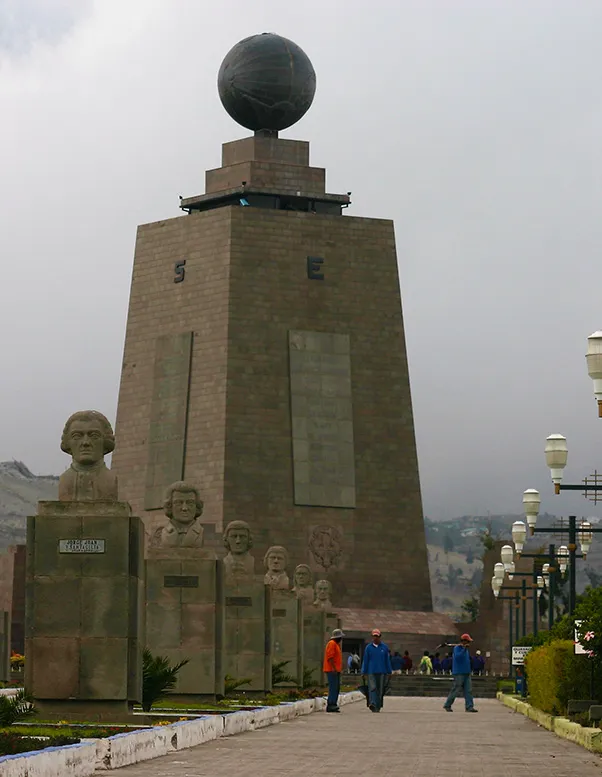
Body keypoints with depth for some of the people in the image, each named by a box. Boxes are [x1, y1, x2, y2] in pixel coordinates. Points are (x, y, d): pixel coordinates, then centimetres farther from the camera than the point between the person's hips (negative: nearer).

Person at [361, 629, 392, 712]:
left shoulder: (384, 647, 7)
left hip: (382, 672, 2)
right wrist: (363, 672, 4)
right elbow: (365, 661, 7)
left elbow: (387, 660, 11)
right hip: (371, 671, -2)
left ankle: (378, 707, 11)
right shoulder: (368, 647, 5)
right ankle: (372, 704, -29)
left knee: (380, 689, 4)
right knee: (372, 688, -15)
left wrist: (389, 672, 9)